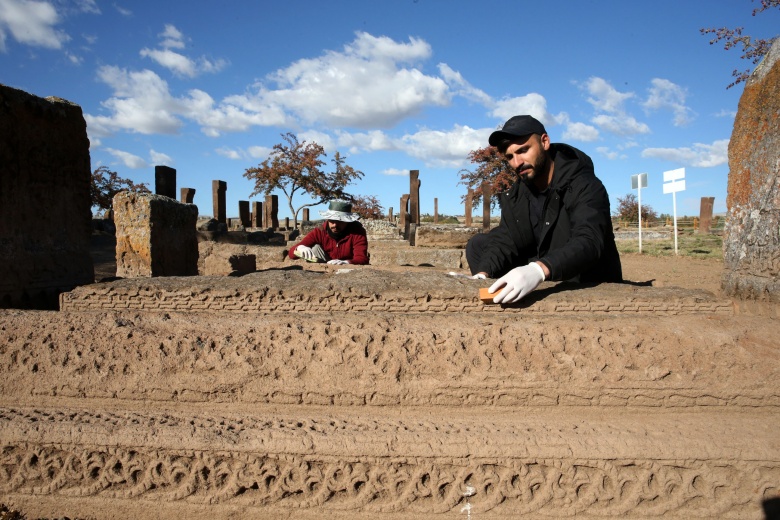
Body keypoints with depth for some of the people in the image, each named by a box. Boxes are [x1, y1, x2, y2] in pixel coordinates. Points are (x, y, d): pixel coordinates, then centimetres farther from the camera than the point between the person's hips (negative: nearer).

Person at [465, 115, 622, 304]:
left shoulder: (586, 187, -21)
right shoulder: (515, 196, 1)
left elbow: (588, 242, -37)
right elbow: (504, 240, -6)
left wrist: (539, 270, -55)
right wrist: (482, 274, -28)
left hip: (591, 288, -5)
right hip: (545, 285, 5)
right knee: (478, 245, -3)